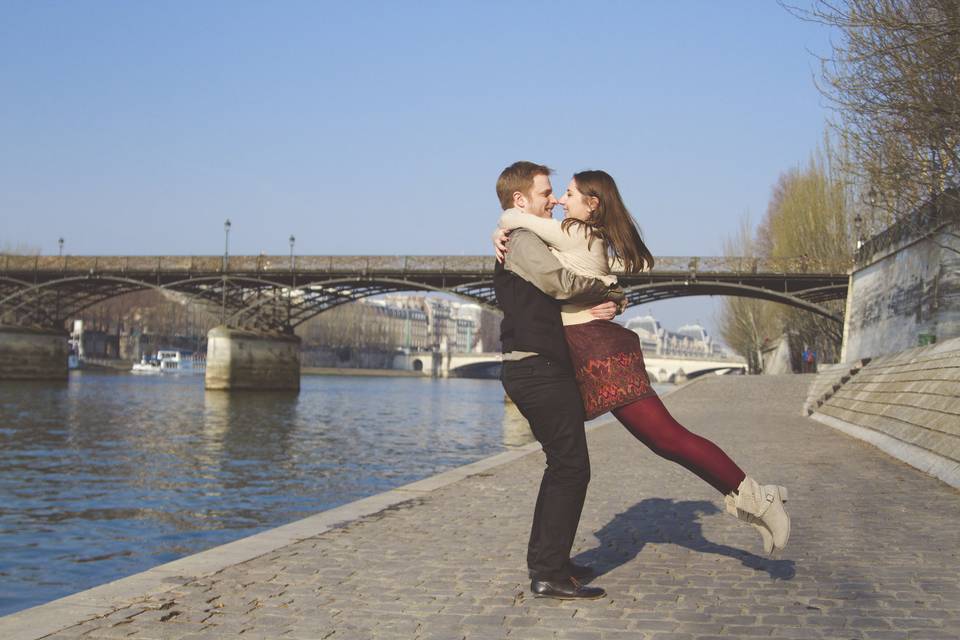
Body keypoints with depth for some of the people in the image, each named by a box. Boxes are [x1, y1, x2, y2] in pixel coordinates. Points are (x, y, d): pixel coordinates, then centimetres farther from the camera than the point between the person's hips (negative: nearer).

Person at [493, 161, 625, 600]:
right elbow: (563, 282, -23)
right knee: (571, 468, -9)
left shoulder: (523, 244, 24)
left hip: (533, 370, 11)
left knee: (562, 465, 17)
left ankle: (544, 559, 24)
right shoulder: (521, 241, -10)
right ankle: (550, 574, -7)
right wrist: (610, 292, -5)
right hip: (540, 370, -11)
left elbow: (552, 302, 19)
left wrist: (591, 308, -1)